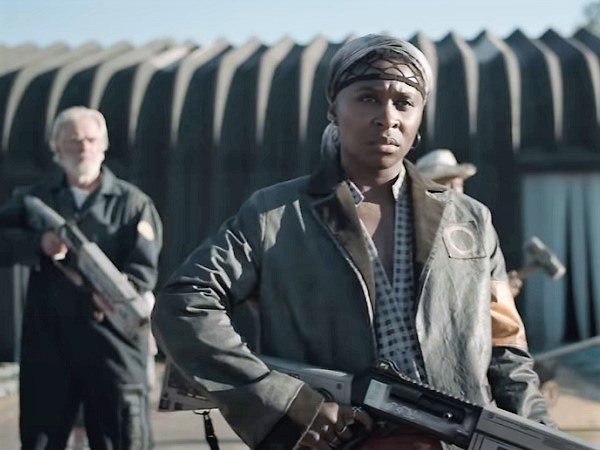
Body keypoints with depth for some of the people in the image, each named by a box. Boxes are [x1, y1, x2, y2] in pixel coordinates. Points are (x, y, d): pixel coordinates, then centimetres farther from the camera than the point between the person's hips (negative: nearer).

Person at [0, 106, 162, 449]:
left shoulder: (132, 202, 5)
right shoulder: (35, 198, 13)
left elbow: (144, 267, -5)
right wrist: (38, 244, -14)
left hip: (113, 340, -2)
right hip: (47, 338, 2)